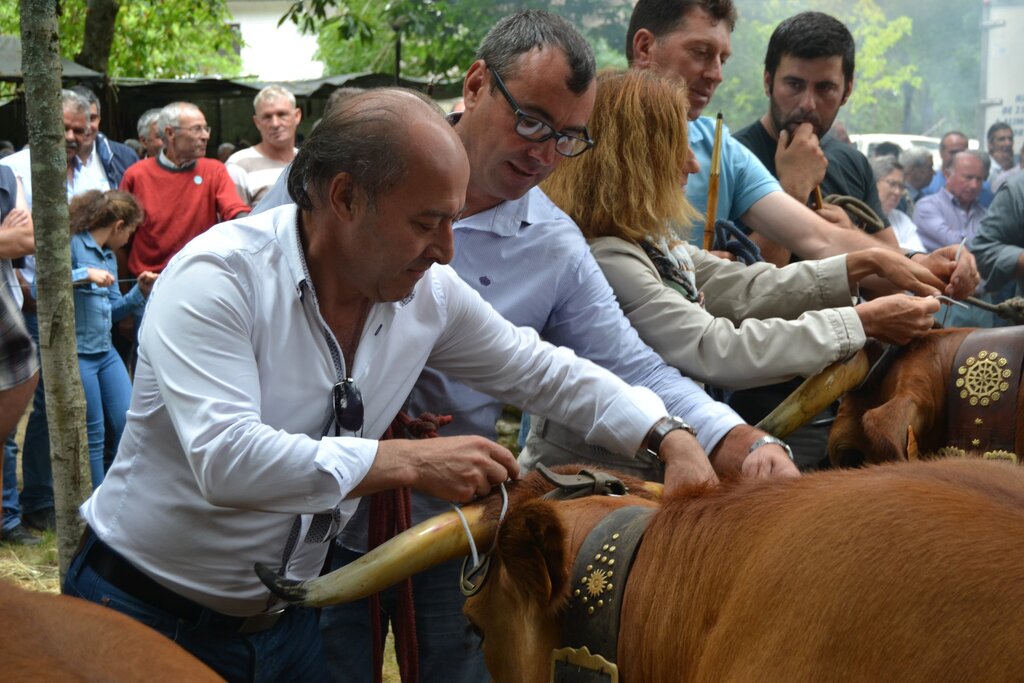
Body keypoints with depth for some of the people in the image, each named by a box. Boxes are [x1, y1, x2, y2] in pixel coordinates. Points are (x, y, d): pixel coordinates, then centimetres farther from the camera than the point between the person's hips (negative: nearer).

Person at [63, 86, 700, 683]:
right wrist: (410, 463, -34)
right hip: (150, 616, -5)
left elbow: (544, 371, 8)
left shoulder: (429, 293, -5)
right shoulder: (217, 279, -24)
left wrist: (669, 436, -4)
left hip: (283, 621, 6)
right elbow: (225, 459, -36)